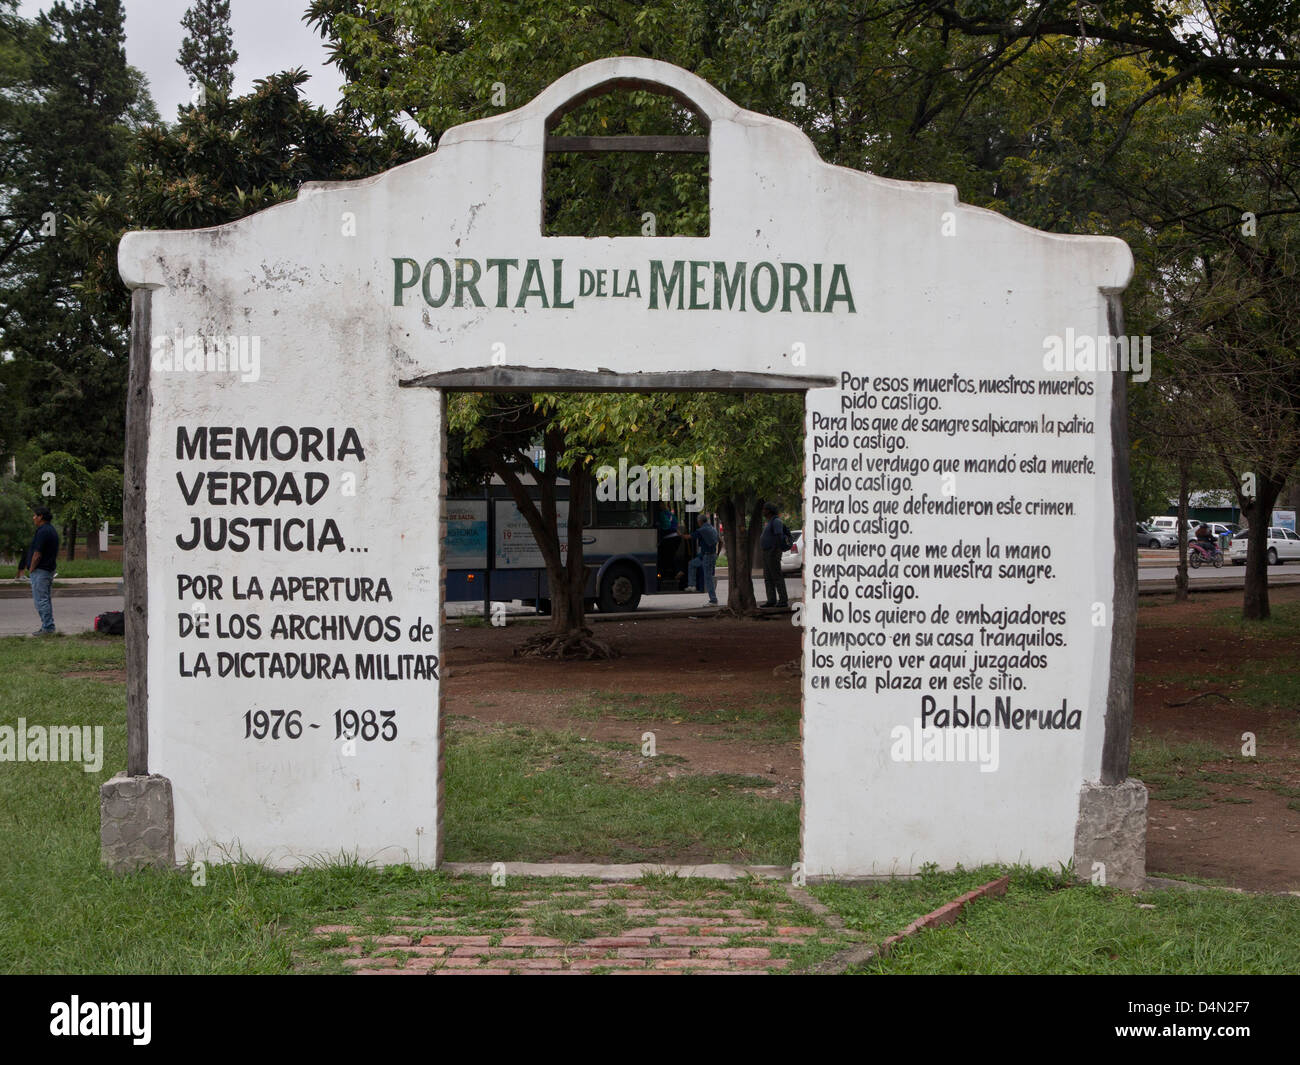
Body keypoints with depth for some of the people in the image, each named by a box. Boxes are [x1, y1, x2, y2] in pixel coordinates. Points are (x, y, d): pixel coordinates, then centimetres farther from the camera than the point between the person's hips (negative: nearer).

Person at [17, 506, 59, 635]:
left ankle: (47, 628, -6)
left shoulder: (42, 532, -18)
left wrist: (31, 570, -11)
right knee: (46, 599, 15)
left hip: (40, 571, -10)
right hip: (49, 570, 10)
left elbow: (37, 554, -21)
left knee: (40, 600, -7)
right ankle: (49, 626, 18)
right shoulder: (51, 530, 14)